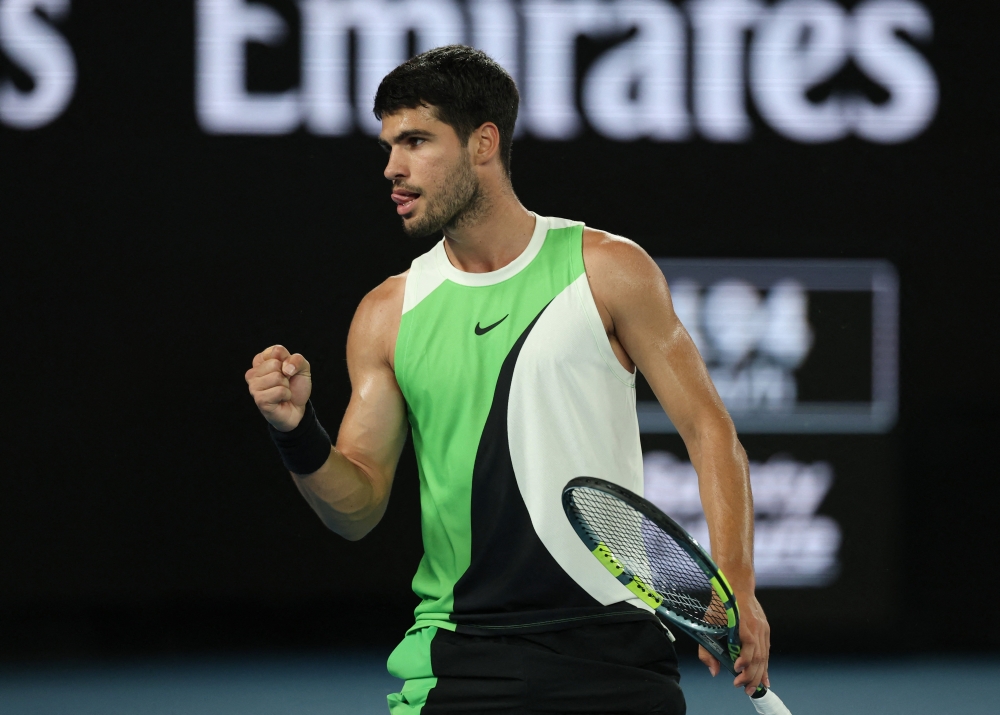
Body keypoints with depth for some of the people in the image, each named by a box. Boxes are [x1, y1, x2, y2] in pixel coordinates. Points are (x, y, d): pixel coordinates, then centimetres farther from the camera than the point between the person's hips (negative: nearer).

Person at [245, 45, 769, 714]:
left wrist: (736, 588, -12)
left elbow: (710, 431, 0)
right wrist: (299, 436, -13)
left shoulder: (609, 270, 1)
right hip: (457, 654, 2)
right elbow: (359, 506, 7)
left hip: (611, 650, -1)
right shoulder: (387, 315, 8)